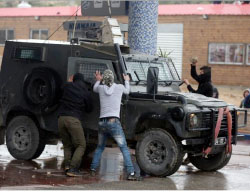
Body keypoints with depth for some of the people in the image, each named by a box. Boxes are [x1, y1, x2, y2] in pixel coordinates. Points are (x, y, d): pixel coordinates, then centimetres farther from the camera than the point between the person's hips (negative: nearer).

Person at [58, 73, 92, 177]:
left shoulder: (67, 86, 11)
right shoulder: (85, 92, 4)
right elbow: (89, 109, 12)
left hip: (61, 118, 4)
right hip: (73, 119, -4)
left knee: (67, 145, 16)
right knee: (81, 145, 3)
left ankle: (67, 165, -3)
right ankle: (73, 169, -11)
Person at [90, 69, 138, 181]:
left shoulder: (101, 88, 6)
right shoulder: (119, 87, 2)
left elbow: (94, 89, 30)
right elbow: (127, 91, 24)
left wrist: (98, 80, 47)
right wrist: (126, 81, 42)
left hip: (102, 122, 3)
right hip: (114, 122, -3)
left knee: (100, 147, 23)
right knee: (124, 148, -3)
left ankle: (93, 169, 20)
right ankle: (130, 173, -12)